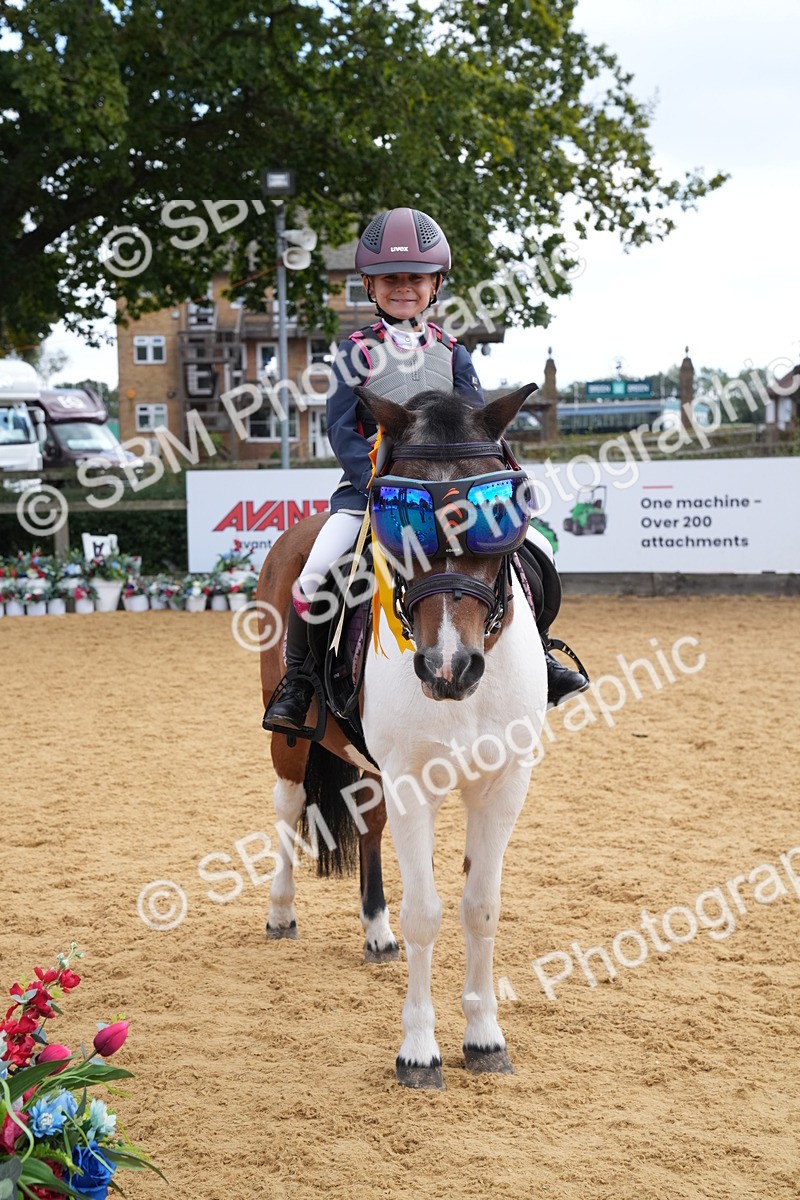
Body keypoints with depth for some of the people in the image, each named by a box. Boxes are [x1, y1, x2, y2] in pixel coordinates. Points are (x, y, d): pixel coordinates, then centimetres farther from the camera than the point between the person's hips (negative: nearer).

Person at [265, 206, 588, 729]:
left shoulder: (451, 352, 9)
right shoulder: (357, 352, 1)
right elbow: (342, 429, -6)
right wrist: (381, 482, -19)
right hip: (370, 484, -2)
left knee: (535, 549, -8)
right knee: (313, 578, -22)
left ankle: (536, 651, 13)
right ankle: (298, 678, 3)